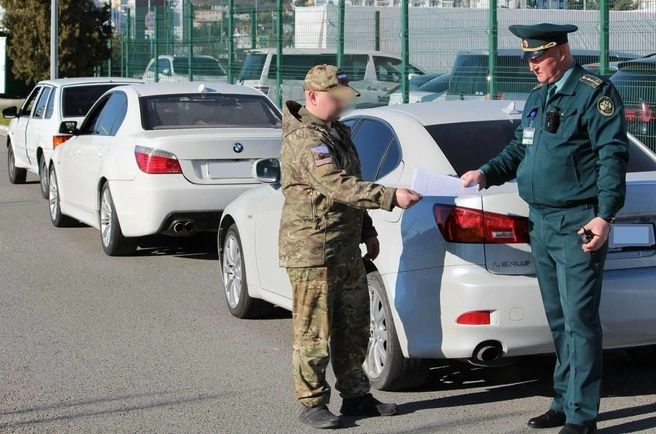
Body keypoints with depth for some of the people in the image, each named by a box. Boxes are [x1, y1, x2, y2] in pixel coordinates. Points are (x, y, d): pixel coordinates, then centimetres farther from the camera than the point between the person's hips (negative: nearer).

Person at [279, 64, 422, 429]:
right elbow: (339, 186, -29)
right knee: (314, 332, -2)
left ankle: (356, 396, 25)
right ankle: (312, 403, 7)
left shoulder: (338, 132, 15)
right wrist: (390, 197, -35)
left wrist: (367, 231, 23)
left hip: (347, 249, 10)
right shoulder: (305, 140, -18)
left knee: (354, 328, 15)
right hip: (312, 251, -10)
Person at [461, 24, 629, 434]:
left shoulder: (594, 92, -8)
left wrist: (605, 216, -19)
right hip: (541, 224, 8)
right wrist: (485, 173, 9)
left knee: (579, 321, -6)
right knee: (559, 320, 14)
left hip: (577, 226, -8)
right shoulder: (538, 97, 17)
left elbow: (613, 156, -13)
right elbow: (519, 150, 25)